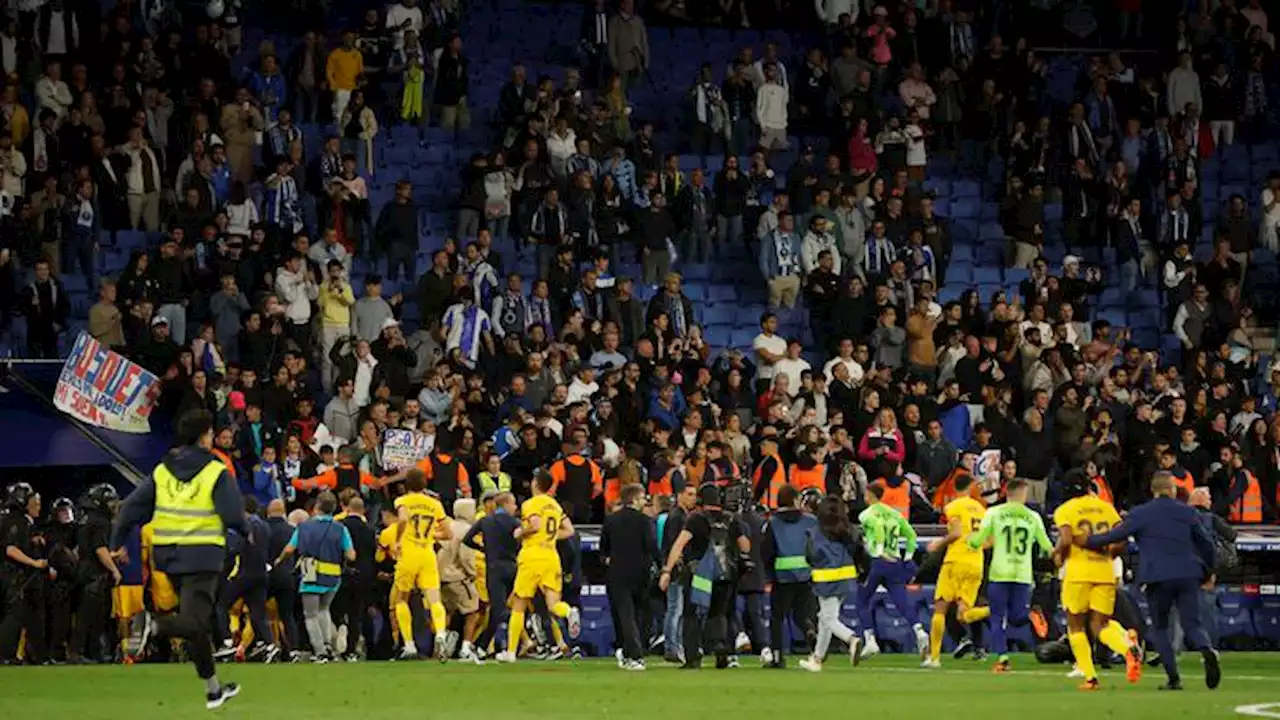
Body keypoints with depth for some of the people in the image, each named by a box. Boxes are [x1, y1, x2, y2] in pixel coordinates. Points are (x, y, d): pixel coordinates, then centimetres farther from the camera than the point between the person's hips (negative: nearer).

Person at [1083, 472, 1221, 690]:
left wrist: (1087, 541, 11)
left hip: (1158, 577, -2)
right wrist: (1207, 571, 30)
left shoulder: (1141, 514, 0)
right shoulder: (1187, 512, 10)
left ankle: (1174, 678, 2)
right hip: (1187, 576, 2)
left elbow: (1116, 535, -3)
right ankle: (1207, 650, -30)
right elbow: (1206, 543, 14)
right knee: (1192, 624, 4)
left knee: (1160, 628, 13)